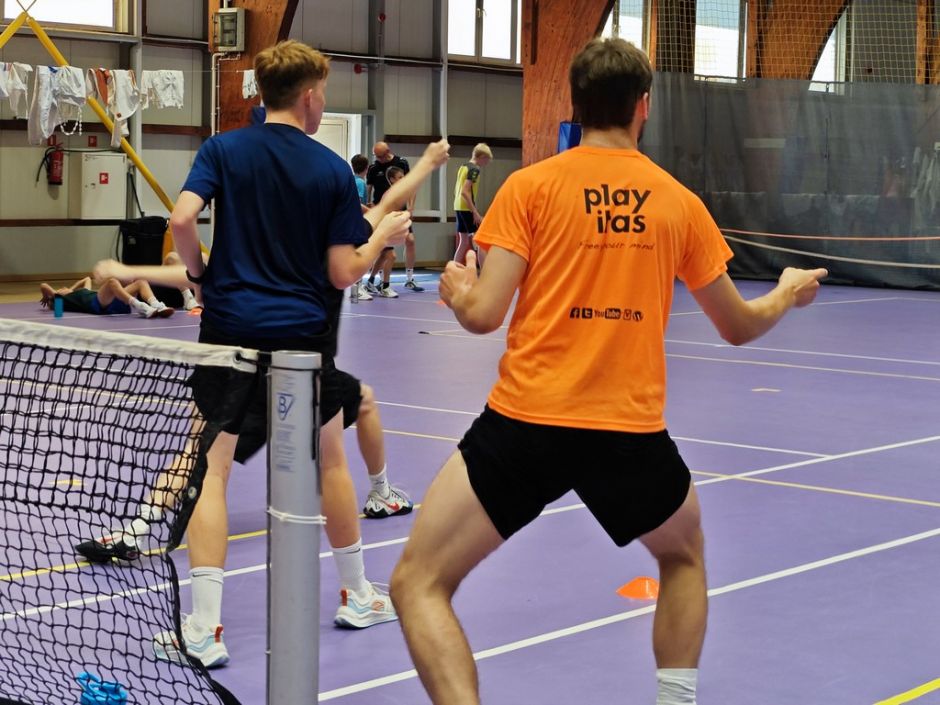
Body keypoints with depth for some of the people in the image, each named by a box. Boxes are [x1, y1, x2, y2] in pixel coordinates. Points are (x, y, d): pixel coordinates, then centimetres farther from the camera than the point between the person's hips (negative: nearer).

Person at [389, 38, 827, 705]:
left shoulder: (530, 186, -1)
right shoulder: (680, 202, 7)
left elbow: (483, 314, -6)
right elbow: (739, 326, 17)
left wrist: (457, 289, 17)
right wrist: (788, 293, 39)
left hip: (526, 423, -3)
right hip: (632, 431, 3)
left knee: (419, 584, 5)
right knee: (684, 553, 33)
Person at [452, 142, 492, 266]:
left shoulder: (463, 167, 15)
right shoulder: (474, 169, -12)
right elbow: (465, 191, -21)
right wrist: (475, 212, -21)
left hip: (459, 207, 9)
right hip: (467, 208, -9)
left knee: (463, 242, 13)